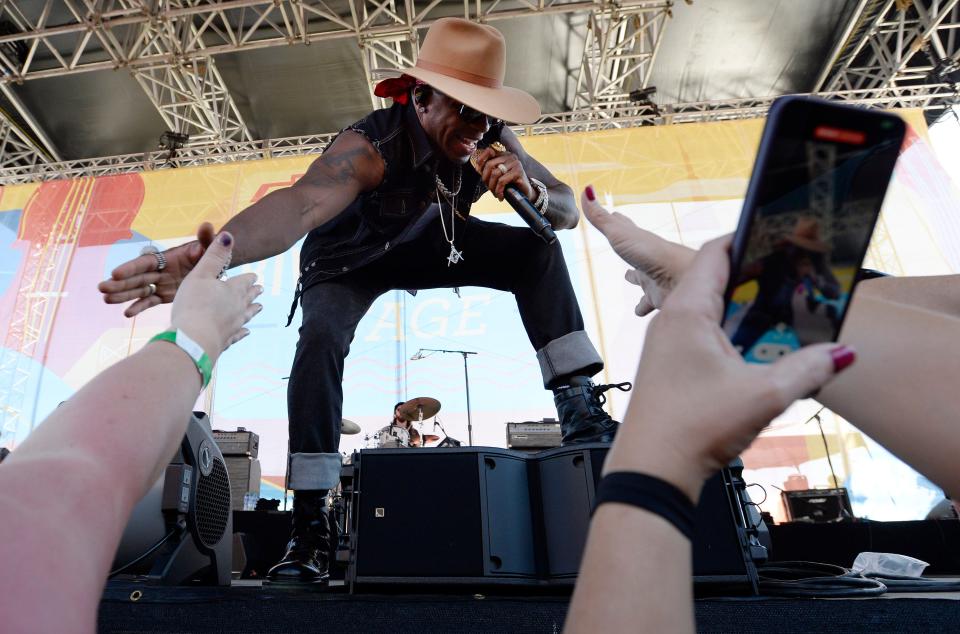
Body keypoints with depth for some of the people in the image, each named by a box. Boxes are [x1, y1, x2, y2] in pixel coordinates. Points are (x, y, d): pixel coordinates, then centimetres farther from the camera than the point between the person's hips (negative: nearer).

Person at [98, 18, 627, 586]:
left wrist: (532, 191, -41)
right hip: (349, 260, -3)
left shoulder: (491, 138, -21)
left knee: (536, 250, -17)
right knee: (320, 339, -32)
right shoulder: (371, 146, -37)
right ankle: (310, 526, -21)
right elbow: (300, 204, -56)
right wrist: (207, 255, -75)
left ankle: (579, 406, -13)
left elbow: (569, 211, -18)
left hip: (428, 242, 4)